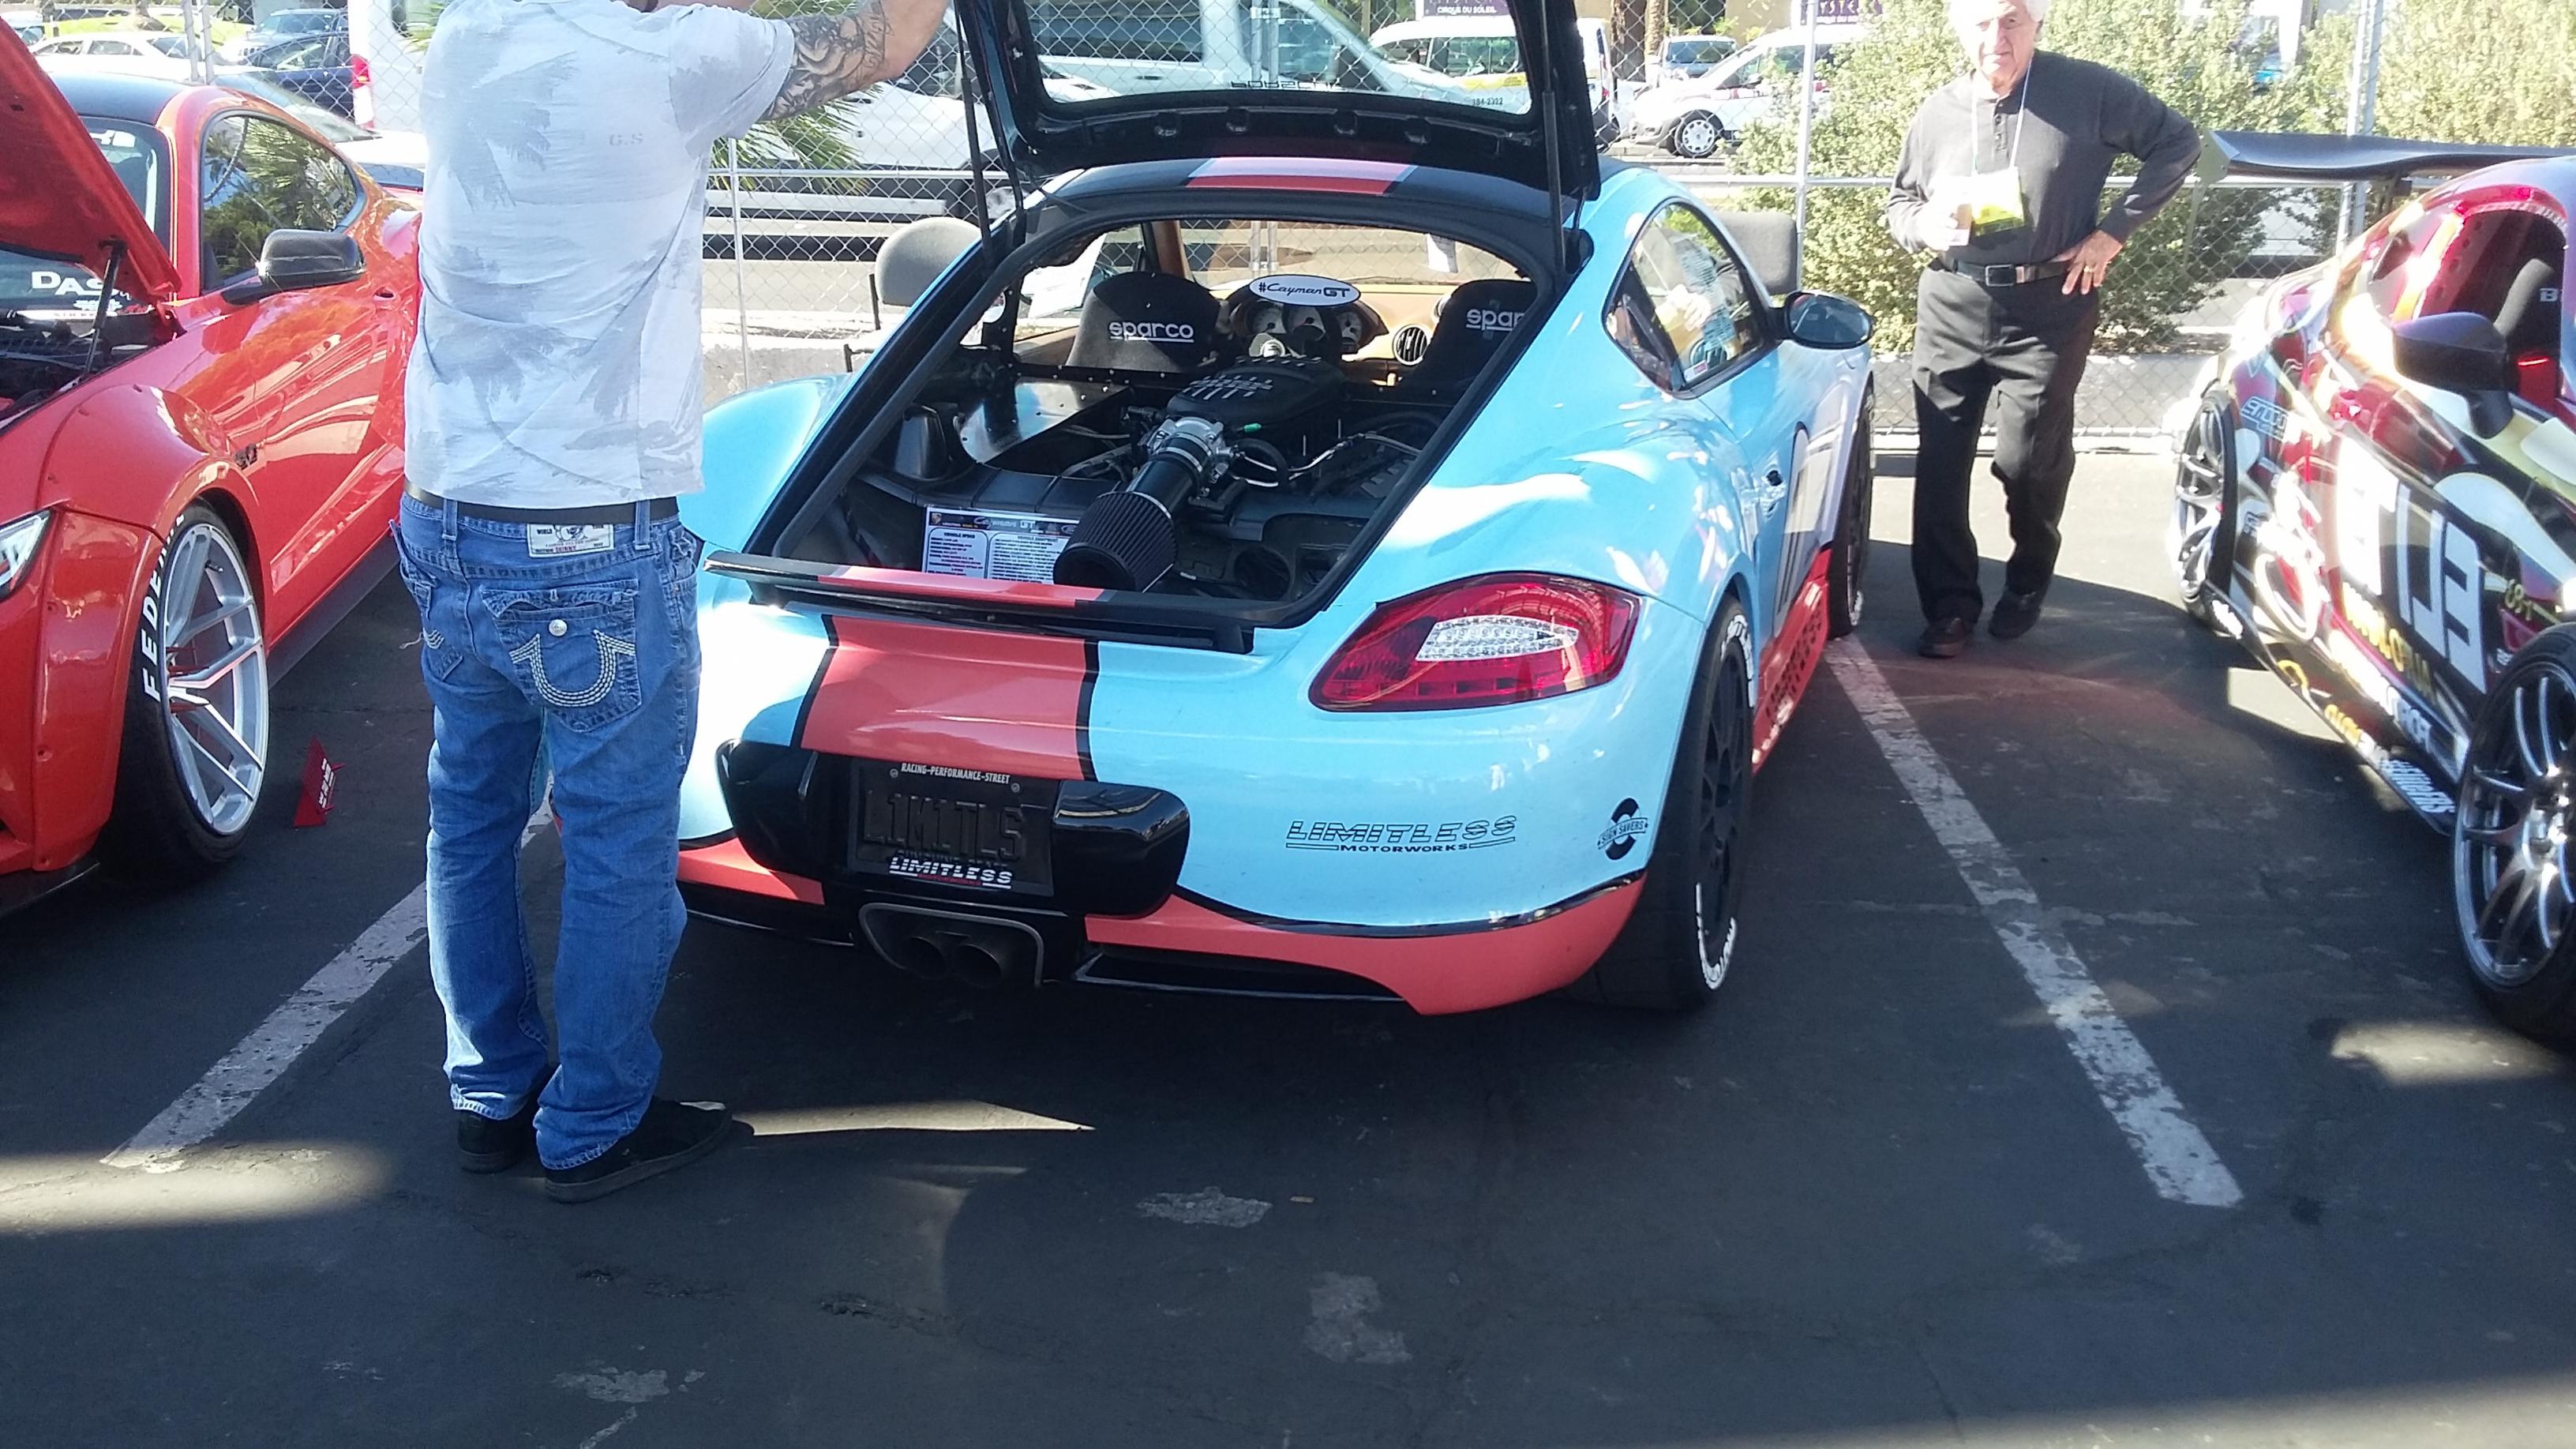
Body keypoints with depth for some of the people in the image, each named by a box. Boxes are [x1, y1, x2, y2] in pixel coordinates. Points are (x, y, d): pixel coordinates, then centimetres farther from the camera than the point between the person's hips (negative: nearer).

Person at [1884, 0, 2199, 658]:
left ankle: (2028, 584, 26)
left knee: (2028, 460, -2)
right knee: (1941, 460, 1)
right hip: (1951, 307, 3)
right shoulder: (1938, 113, 4)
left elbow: (2176, 143, 3)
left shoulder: (2088, 91, -6)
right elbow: (1898, 205, 16)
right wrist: (1925, 223, -8)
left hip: (2048, 308, -3)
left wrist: (2113, 232, -4)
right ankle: (1949, 604, 13)